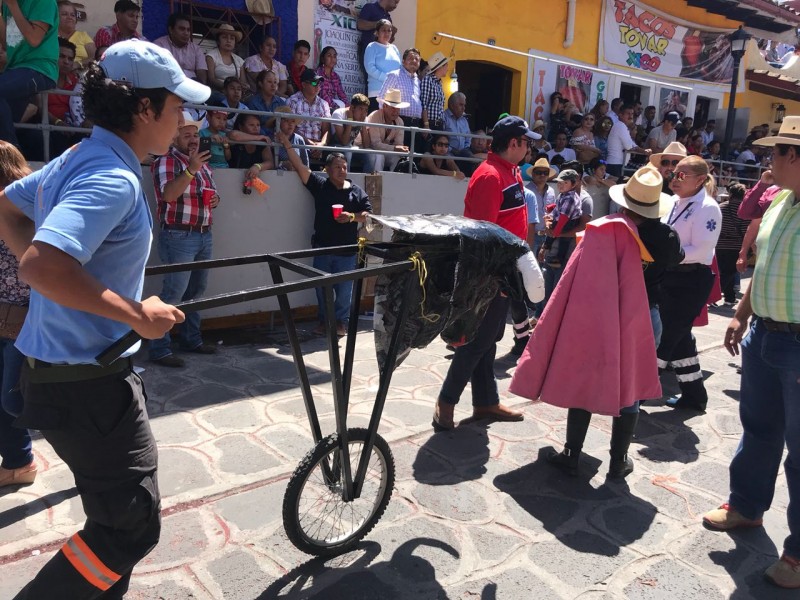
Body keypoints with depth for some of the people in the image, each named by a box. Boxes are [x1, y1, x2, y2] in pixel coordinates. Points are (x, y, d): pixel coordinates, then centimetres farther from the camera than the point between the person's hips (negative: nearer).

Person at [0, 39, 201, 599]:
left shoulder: (80, 157, 7)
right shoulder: (114, 179, -23)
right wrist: (136, 312, -25)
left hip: (66, 368, 10)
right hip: (87, 381, -10)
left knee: (115, 515, 24)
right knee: (135, 526, 5)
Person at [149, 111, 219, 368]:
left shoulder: (202, 162, 17)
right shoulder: (166, 161, -8)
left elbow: (211, 193, 27)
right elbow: (168, 194, -23)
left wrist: (216, 199, 3)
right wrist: (190, 169, -32)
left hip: (204, 235, 8)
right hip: (179, 236, -8)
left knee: (196, 290, 14)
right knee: (173, 292, -9)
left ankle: (192, 339, 25)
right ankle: (159, 349, -2)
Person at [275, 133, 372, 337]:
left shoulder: (357, 191, 3)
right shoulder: (319, 185, 2)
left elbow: (368, 214, 4)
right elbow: (300, 167, -3)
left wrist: (352, 217, -13)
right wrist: (287, 145, -9)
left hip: (347, 248, -1)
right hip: (322, 246, 1)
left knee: (344, 287, 3)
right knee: (322, 286, 9)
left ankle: (341, 321, 19)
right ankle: (324, 320, 25)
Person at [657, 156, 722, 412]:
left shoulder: (707, 208, -13)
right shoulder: (676, 203, 11)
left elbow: (701, 251, -19)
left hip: (692, 280, -9)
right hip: (671, 276, 9)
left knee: (666, 335, -2)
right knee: (678, 336, 14)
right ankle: (693, 395, 26)